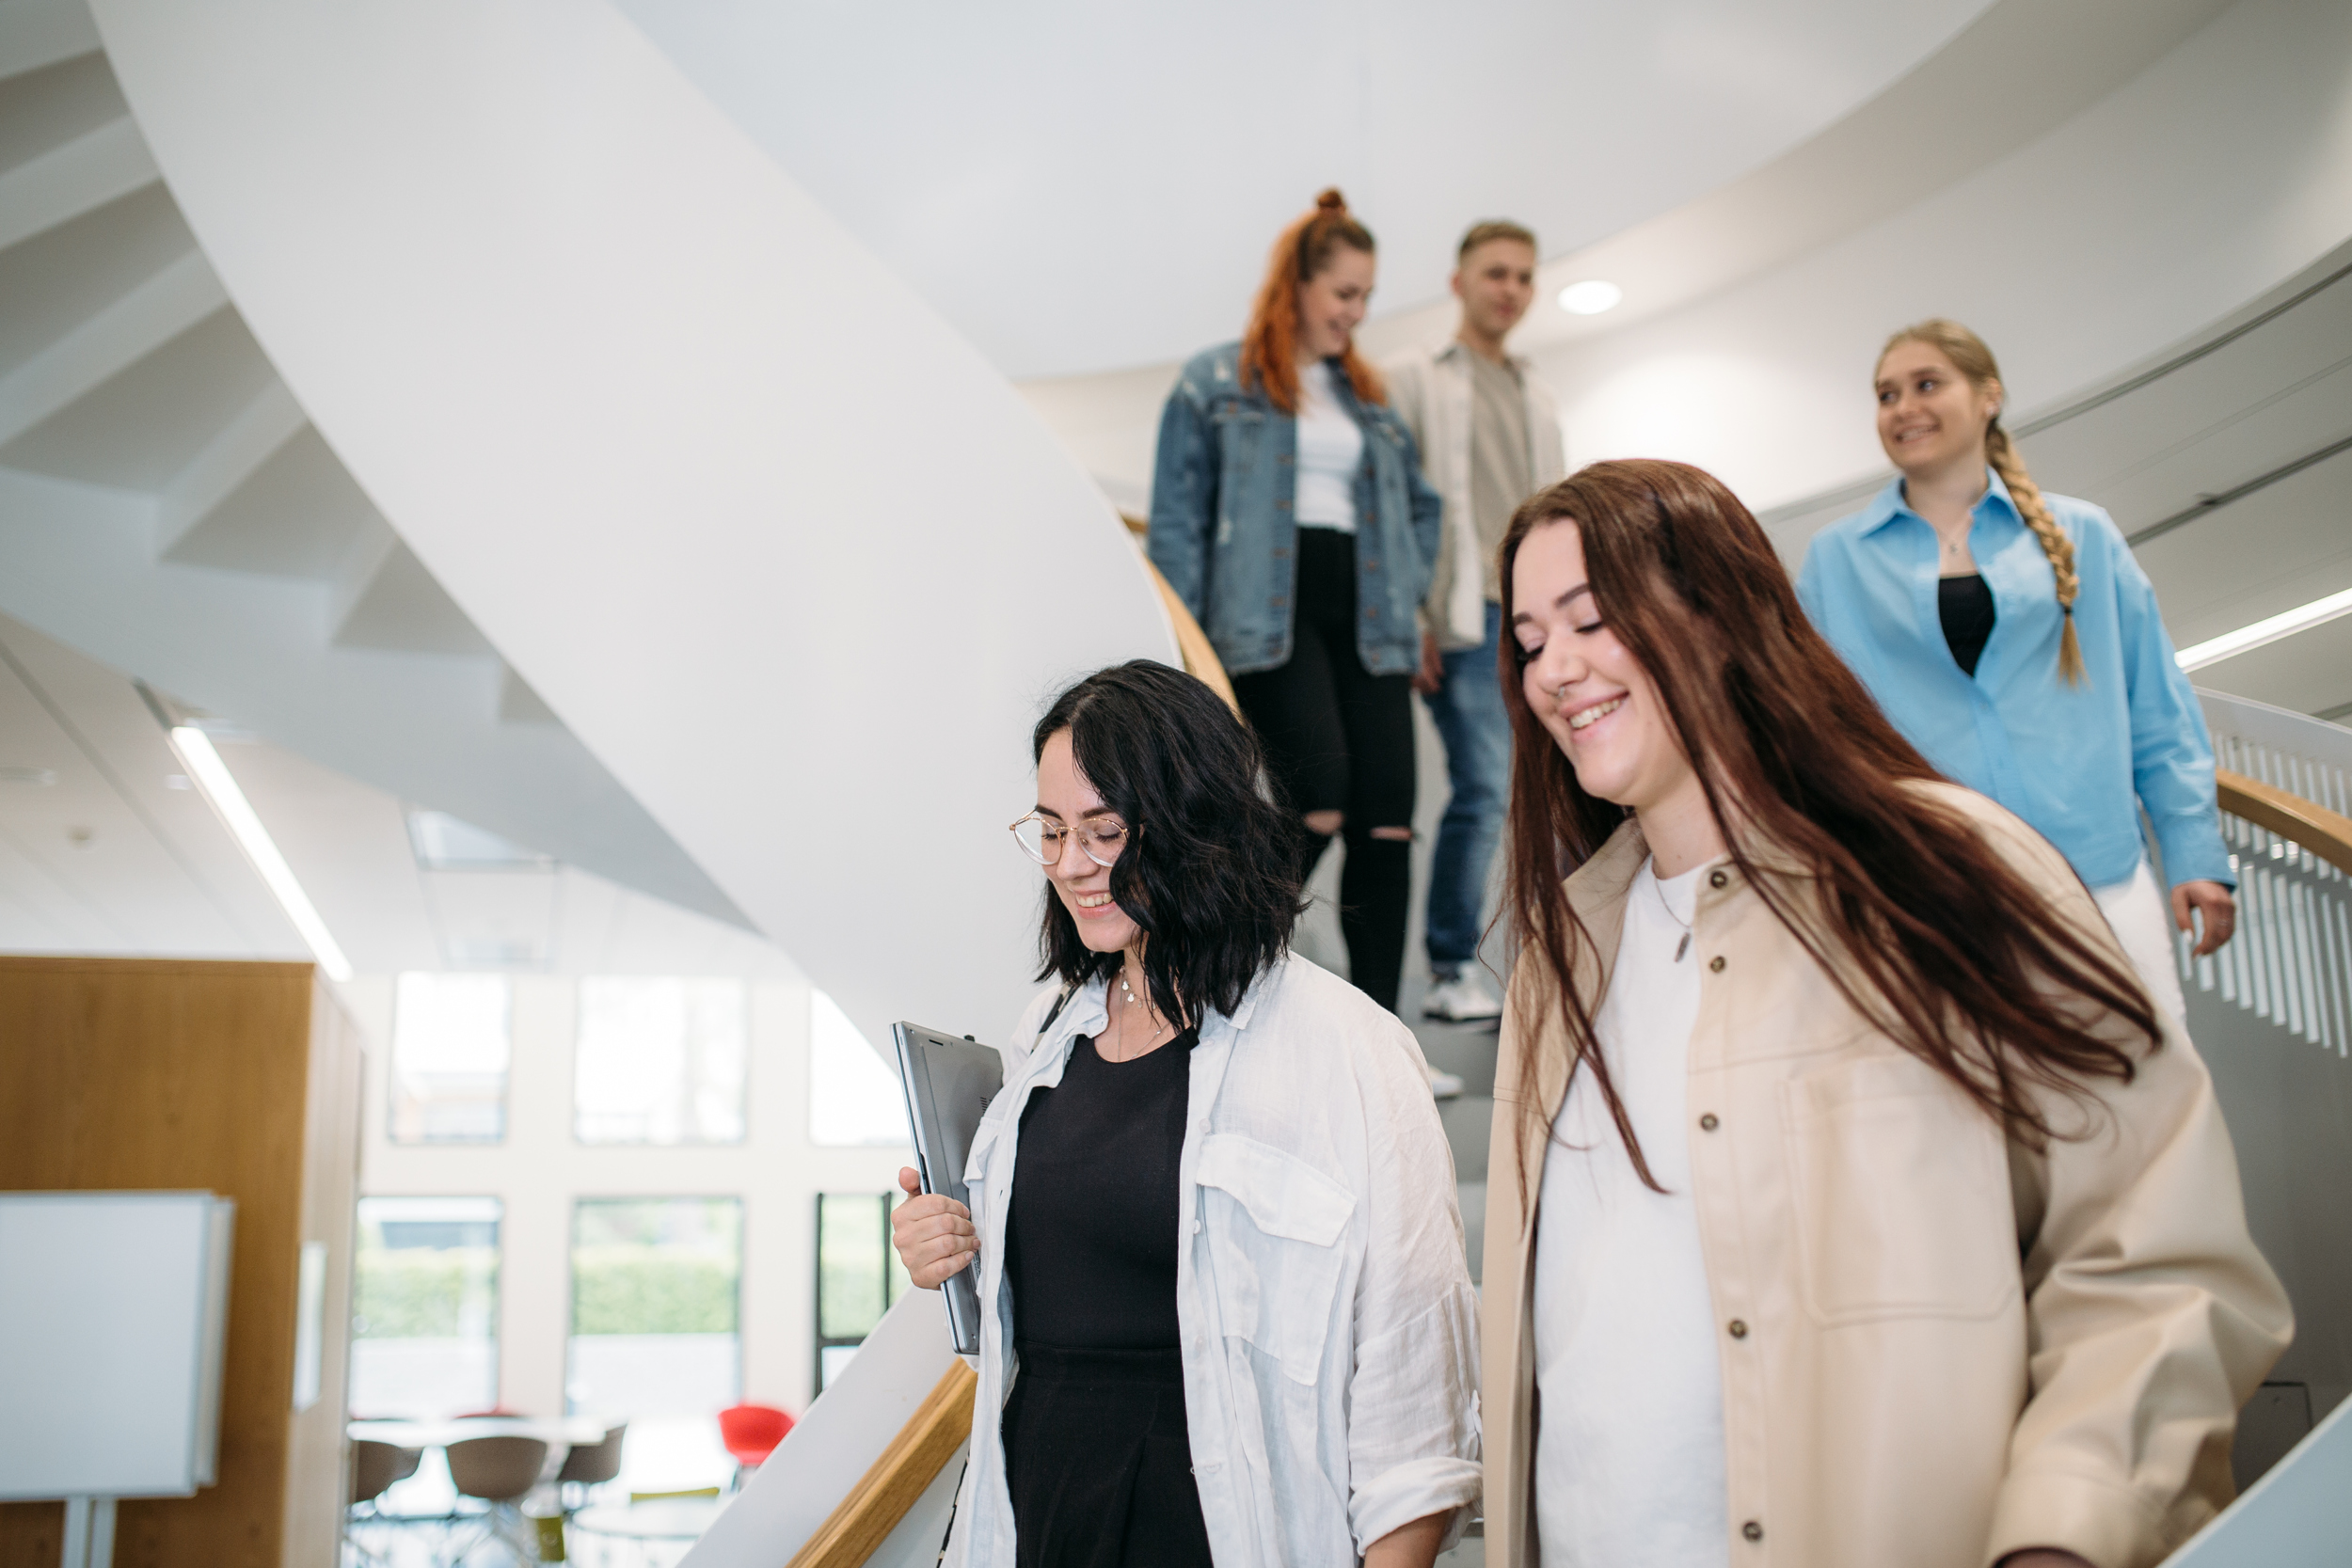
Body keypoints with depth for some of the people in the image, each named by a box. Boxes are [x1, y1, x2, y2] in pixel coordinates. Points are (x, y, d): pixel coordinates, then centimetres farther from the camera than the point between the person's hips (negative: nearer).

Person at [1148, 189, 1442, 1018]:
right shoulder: (1215, 381, 6)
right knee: (1320, 794, -22)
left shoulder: (1367, 393, 22)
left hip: (1364, 618, 5)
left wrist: (1406, 590, 11)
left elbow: (1421, 504, 28)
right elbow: (1177, 519, 1)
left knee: (1386, 819, -6)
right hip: (1270, 613, -5)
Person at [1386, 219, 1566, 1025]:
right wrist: (1409, 617, -12)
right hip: (1468, 618, -6)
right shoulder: (1413, 378, 4)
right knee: (1482, 790, -12)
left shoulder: (1535, 393, 23)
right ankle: (1450, 972, -2)